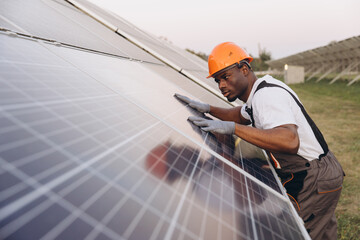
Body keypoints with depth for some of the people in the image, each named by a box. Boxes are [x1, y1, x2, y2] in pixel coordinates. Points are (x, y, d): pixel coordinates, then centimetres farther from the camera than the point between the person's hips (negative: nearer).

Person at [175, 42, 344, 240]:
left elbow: (290, 141, -41)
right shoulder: (262, 90, 7)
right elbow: (242, 115, 26)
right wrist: (208, 109, 11)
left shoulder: (267, 94, -24)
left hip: (314, 182, -10)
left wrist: (232, 127, -40)